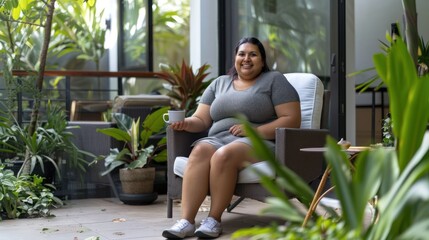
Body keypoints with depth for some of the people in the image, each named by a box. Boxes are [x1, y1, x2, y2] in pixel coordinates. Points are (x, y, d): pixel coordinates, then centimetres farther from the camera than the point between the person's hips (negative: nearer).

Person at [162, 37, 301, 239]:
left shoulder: (274, 80, 7)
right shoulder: (219, 83, 21)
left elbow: (292, 120, -3)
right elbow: (201, 120, 16)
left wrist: (254, 131, -14)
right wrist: (185, 123, -8)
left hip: (258, 144, -4)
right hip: (218, 139, 4)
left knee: (224, 155, -35)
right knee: (200, 151, -30)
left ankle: (214, 220, -25)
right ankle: (186, 221, -37)